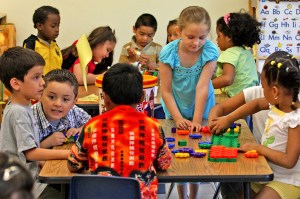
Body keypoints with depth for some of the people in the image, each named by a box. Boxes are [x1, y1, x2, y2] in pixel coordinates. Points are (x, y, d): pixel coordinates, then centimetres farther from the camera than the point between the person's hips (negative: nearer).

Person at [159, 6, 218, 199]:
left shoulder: (210, 51, -21)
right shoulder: (168, 52, -22)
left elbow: (202, 87, -26)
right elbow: (166, 91, -17)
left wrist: (196, 120, -29)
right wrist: (178, 118, -25)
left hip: (201, 111, 0)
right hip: (176, 112, 0)